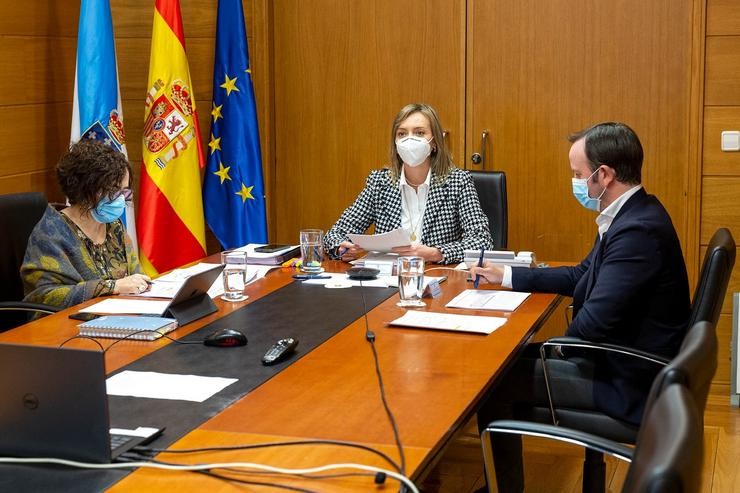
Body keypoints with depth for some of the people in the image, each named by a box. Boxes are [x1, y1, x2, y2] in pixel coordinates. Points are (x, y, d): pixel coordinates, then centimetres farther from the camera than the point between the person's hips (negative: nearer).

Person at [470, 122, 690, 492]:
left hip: (628, 383, -10)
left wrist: (562, 347, -6)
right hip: (620, 356, 10)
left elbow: (593, 323, -28)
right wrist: (506, 276, 16)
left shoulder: (638, 231, -27)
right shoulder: (632, 215, 6)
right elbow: (582, 275, 17)